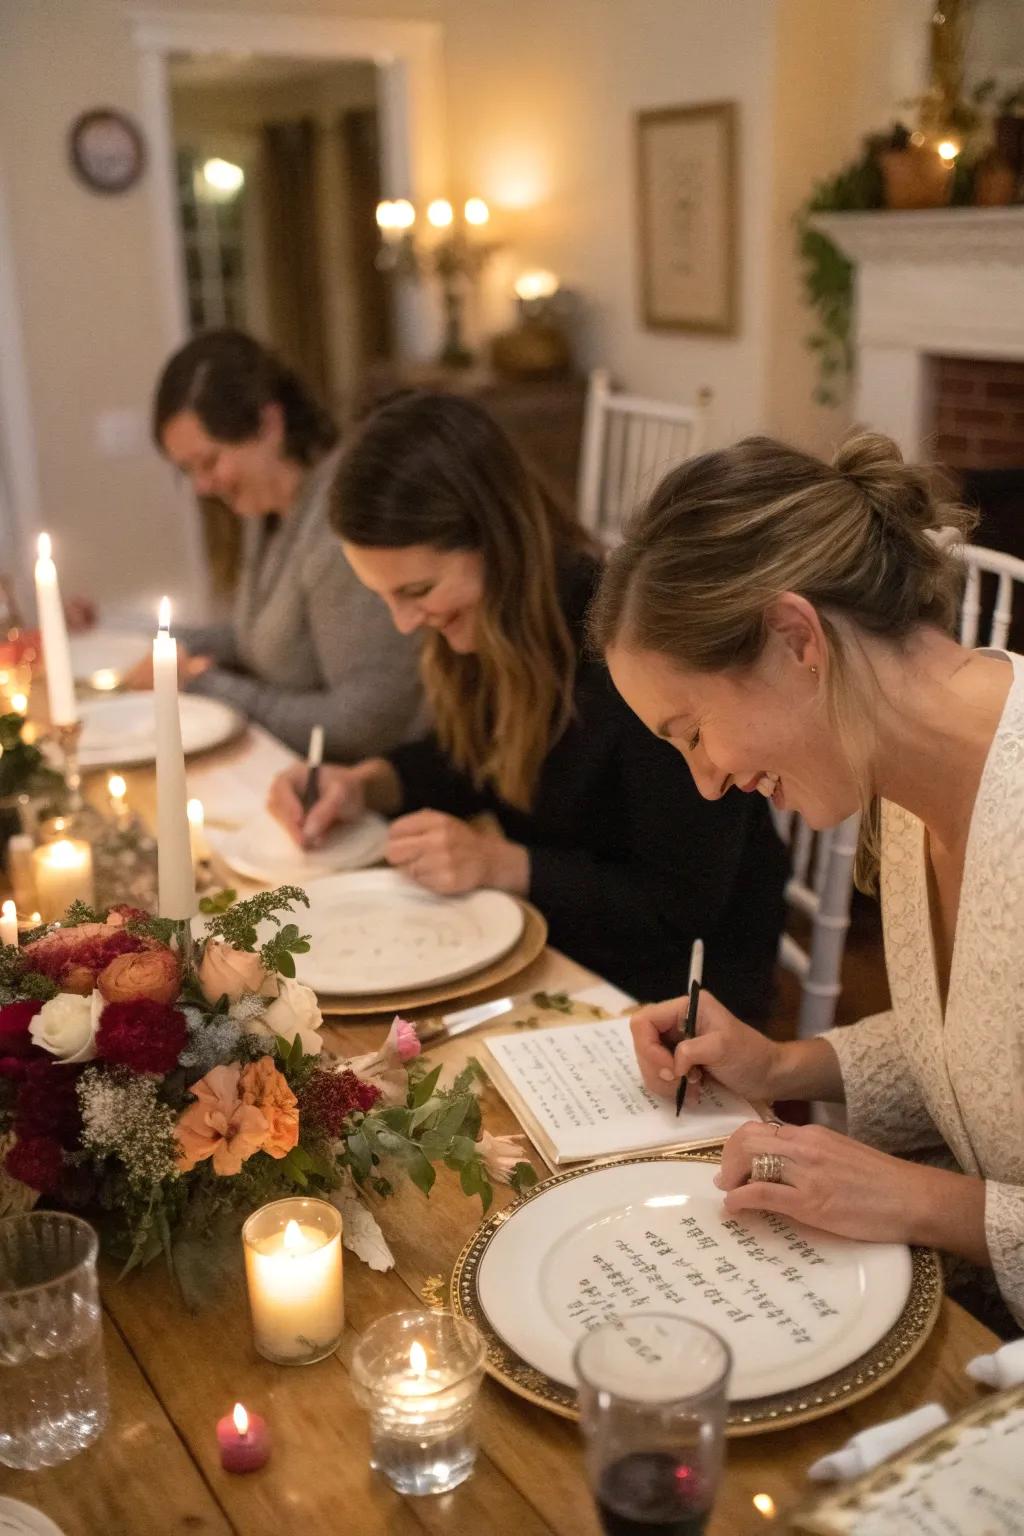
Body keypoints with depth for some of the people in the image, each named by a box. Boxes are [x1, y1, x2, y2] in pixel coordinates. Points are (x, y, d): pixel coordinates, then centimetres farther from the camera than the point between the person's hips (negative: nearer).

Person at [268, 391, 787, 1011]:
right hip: (548, 938, 7)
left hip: (662, 989, -6)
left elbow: (683, 910, -21)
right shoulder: (497, 628, -5)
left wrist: (500, 865, -25)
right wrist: (367, 784, -3)